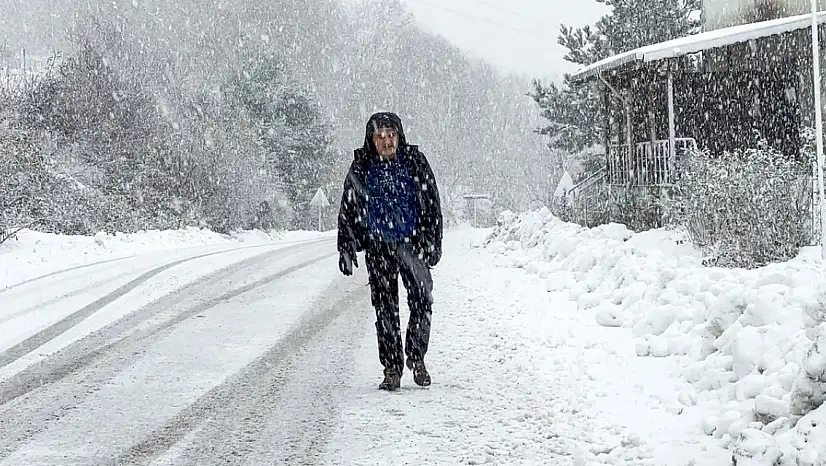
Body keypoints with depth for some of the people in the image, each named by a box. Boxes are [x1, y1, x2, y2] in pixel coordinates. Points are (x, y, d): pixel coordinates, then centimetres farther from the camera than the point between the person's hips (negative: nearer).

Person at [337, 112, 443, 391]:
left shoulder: (415, 161, 0)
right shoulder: (360, 168, 1)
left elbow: (432, 204, 4)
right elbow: (347, 211, 8)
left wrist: (433, 243, -2)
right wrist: (346, 250, 4)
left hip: (413, 244, 0)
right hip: (378, 248, 0)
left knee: (422, 302, -6)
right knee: (385, 308, 2)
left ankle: (416, 357, 15)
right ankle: (392, 368, 11)